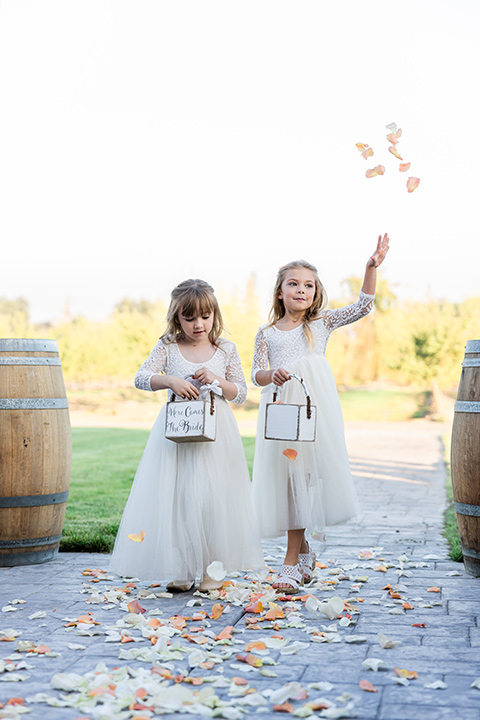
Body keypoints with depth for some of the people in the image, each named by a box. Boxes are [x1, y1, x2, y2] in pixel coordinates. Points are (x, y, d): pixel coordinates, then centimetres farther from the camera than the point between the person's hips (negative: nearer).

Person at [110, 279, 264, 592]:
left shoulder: (226, 349, 4)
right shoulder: (168, 347, 2)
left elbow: (241, 393, 5)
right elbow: (141, 377, -7)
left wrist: (217, 380, -13)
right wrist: (170, 380, -23)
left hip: (214, 431, 0)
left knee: (212, 495, -4)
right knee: (175, 496, -1)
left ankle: (210, 568, 8)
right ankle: (182, 570, 10)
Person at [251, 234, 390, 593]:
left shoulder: (322, 323, 11)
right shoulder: (267, 333, 12)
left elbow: (363, 306, 5)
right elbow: (256, 374, 8)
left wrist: (372, 267, -5)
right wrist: (272, 375, -15)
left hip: (315, 405, -1)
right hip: (280, 406, 1)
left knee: (303, 475, -6)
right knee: (286, 476, 1)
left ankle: (292, 560, 3)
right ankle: (302, 549, 17)